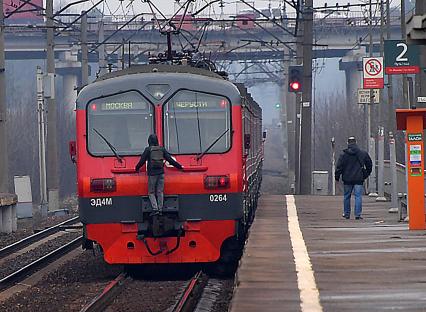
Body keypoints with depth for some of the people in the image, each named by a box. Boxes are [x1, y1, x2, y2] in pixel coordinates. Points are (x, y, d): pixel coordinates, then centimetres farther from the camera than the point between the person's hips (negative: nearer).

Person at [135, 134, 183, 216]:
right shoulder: (162, 149, 7)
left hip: (152, 173, -4)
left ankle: (155, 209, -10)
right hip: (161, 172, 4)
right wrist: (179, 166, 17)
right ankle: (160, 209, 6)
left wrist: (137, 168, 16)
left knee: (151, 192, 3)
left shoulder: (148, 150, -4)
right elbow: (170, 159, 8)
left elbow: (142, 161, -2)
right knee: (160, 192, 8)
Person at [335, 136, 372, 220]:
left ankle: (346, 214, 21)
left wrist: (337, 176, 5)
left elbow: (339, 167, -5)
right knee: (358, 196, -1)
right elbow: (369, 164, 12)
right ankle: (358, 214, -8)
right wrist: (366, 174, 23)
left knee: (347, 196, 13)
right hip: (359, 179, 0)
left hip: (347, 179, 0)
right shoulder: (363, 153, 2)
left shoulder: (344, 154, -4)